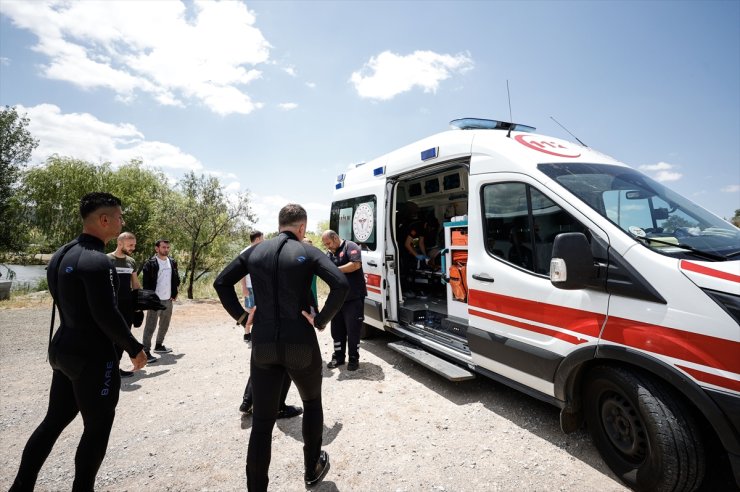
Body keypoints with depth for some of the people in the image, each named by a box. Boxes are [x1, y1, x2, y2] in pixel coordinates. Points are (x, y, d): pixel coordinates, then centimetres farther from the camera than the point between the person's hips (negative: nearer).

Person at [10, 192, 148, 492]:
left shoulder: (60, 255, 7)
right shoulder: (97, 261, -23)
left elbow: (68, 302, 13)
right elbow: (107, 316, -23)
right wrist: (135, 348, -12)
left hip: (63, 348, 9)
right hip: (92, 355, -9)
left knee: (54, 420, 21)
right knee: (98, 426, 9)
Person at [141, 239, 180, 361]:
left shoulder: (172, 262, 9)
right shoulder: (150, 263, -9)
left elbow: (176, 279, 15)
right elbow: (146, 282, -11)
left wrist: (174, 294, 7)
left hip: (168, 300, 6)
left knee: (165, 324, 16)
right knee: (150, 326, -3)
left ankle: (159, 345, 31)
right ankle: (146, 351, 2)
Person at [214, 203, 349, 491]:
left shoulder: (255, 251, 5)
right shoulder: (308, 252, -6)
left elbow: (221, 283, 7)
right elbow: (341, 285, -20)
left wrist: (240, 315, 8)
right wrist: (321, 320, -10)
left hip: (262, 344, 3)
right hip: (301, 343, -2)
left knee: (262, 421, 13)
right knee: (312, 403, 23)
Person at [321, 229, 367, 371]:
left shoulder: (350, 246, -8)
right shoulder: (329, 254, 14)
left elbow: (356, 264, -22)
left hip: (354, 298, -7)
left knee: (353, 330, 0)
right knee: (337, 329, 11)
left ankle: (354, 359, 14)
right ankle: (338, 357, 25)